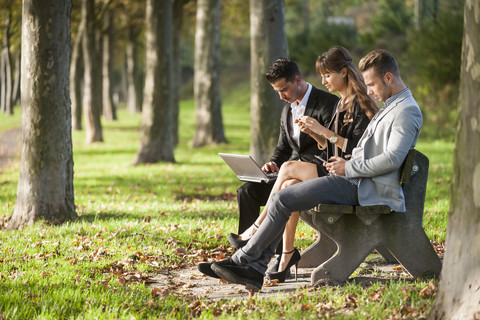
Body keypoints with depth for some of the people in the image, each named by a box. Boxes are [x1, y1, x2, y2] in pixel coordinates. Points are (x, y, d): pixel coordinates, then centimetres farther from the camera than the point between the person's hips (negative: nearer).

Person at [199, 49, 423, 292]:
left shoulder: (407, 111, -10)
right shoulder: (389, 106, 23)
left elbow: (392, 159, -21)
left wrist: (348, 168, -13)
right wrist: (345, 163, 9)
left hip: (366, 189, -10)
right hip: (354, 181, 10)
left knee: (283, 199, -16)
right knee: (282, 198, 1)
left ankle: (244, 260, -4)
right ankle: (255, 270, -6)